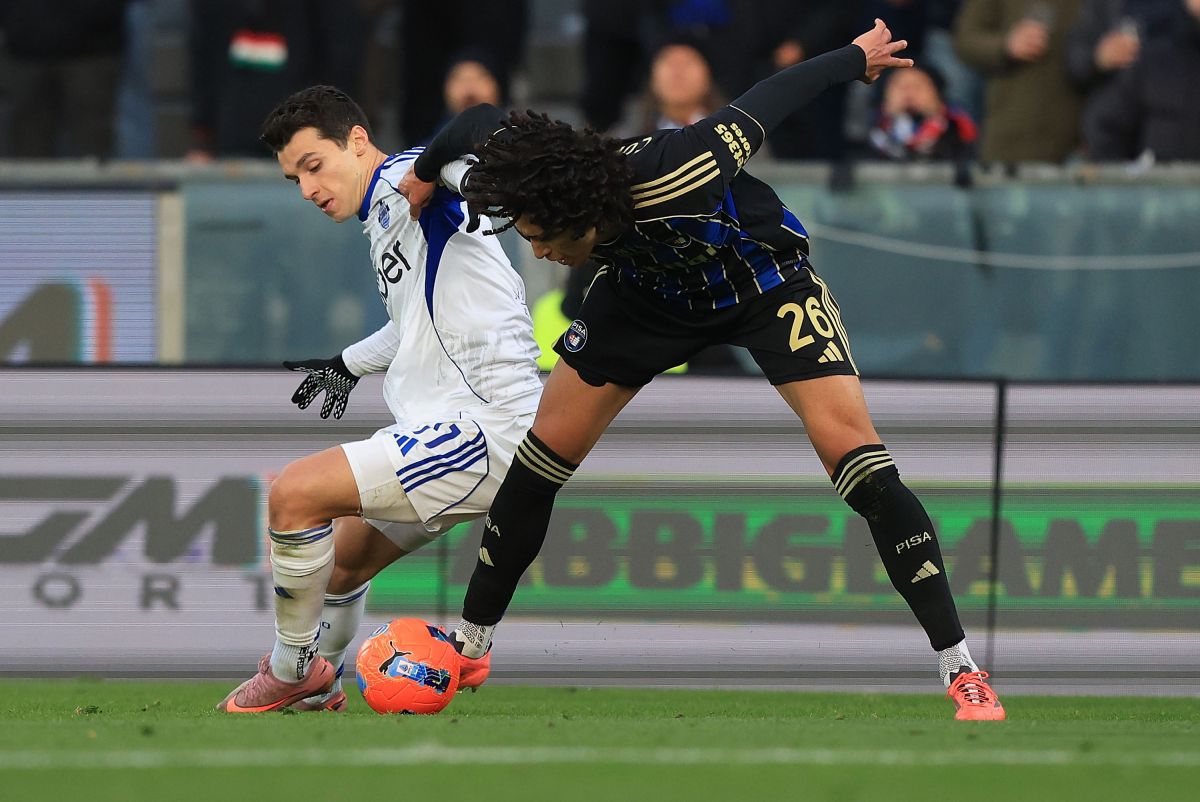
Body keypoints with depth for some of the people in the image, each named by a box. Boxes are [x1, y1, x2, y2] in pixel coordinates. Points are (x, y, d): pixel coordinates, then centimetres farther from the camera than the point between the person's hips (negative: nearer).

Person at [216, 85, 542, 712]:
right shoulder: (384, 217, 20)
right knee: (341, 560, 23)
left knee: (294, 494, -16)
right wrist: (351, 364, 47)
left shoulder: (401, 181, -10)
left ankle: (293, 669, 0)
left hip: (483, 428, -11)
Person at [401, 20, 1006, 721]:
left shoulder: (671, 178, -42)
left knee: (853, 453, -19)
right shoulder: (537, 173, -28)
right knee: (545, 452, -2)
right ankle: (469, 645, 16)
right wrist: (424, 175, 11)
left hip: (766, 279, -5)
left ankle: (961, 670, -13)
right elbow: (480, 122, -7)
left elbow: (768, 102, -27)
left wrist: (856, 58, -12)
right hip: (650, 288, 5)